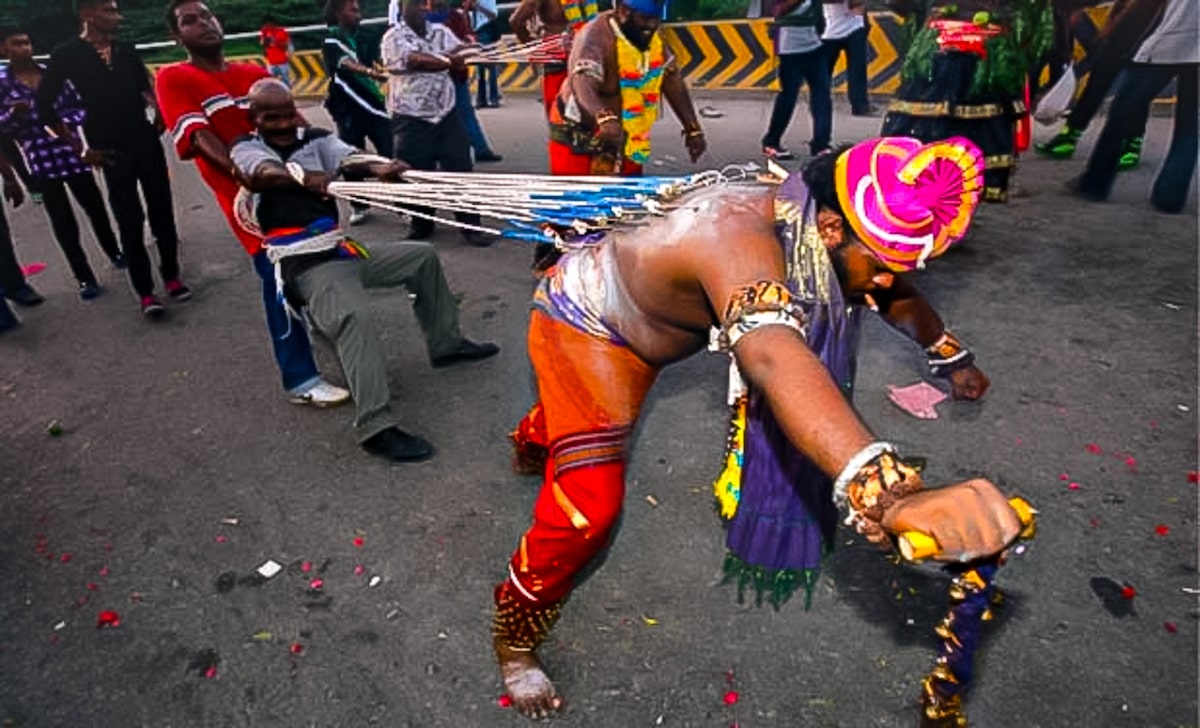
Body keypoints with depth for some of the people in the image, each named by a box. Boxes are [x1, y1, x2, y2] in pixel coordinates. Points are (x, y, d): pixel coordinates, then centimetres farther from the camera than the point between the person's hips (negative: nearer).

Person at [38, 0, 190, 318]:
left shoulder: (126, 50, 6)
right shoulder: (67, 55, -5)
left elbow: (146, 87, 22)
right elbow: (44, 106, -2)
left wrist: (158, 114, 5)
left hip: (146, 142, 4)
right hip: (112, 150, -4)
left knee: (162, 211, 6)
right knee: (130, 221, -1)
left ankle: (171, 276, 19)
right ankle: (145, 292, 5)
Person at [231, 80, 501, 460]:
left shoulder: (315, 140, 12)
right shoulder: (247, 148, 1)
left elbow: (350, 159, -10)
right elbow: (266, 173, -24)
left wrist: (378, 168, -34)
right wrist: (306, 178, -47)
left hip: (341, 249, 7)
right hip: (304, 264, -7)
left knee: (423, 256, 12)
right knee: (353, 316, -33)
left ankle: (445, 344, 24)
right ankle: (376, 427, -35)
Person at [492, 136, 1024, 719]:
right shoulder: (743, 239, -43)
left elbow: (889, 290, 5)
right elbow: (772, 360, -65)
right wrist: (885, 495, -78)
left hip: (630, 318, 9)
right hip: (581, 323, -8)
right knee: (588, 506, -15)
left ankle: (535, 445, 76)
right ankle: (514, 637, 12)